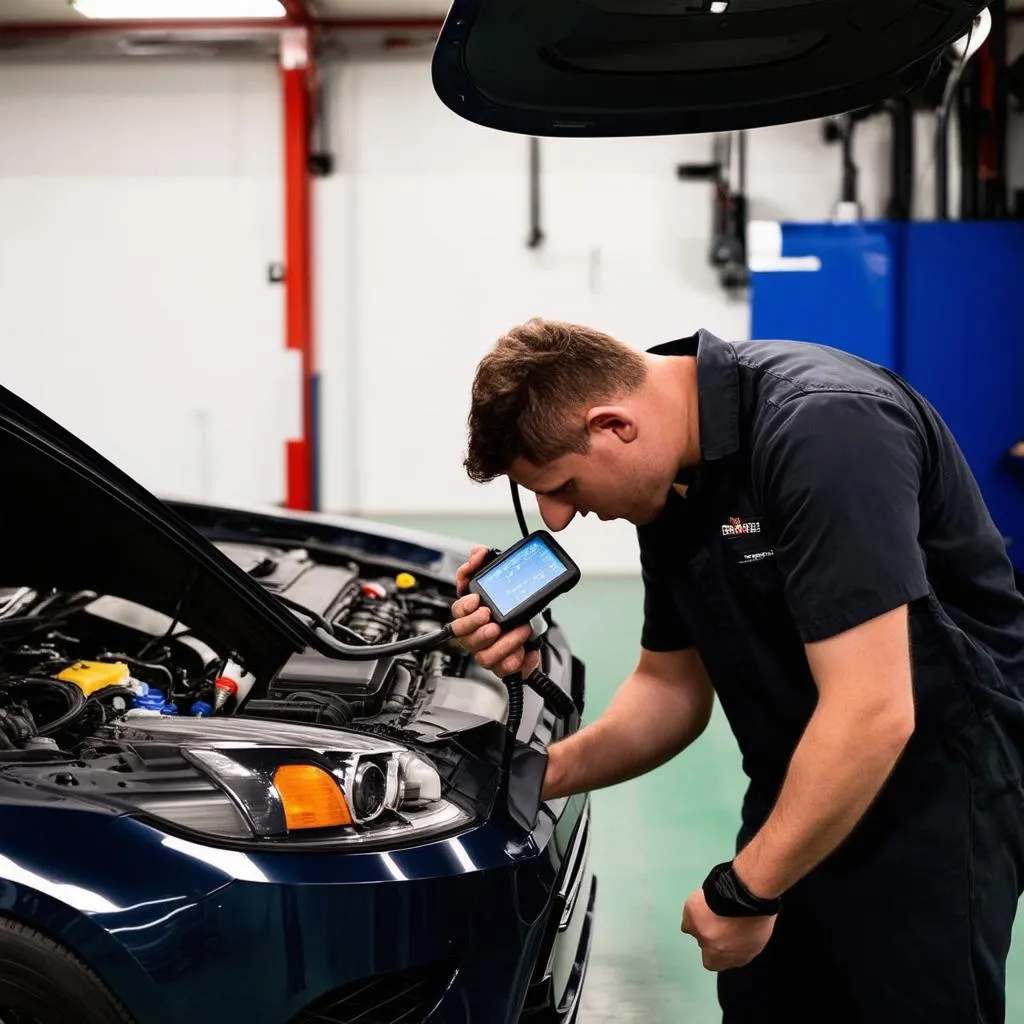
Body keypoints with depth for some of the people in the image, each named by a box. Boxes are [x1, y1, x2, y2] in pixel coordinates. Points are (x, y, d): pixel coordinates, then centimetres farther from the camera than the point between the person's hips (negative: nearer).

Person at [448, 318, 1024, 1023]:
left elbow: (874, 716, -28)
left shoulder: (823, 427, -25)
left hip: (937, 773, -8)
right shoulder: (673, 479, 3)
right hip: (800, 783, 8)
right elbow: (673, 689, 11)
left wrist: (745, 891, -19)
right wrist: (553, 770, -7)